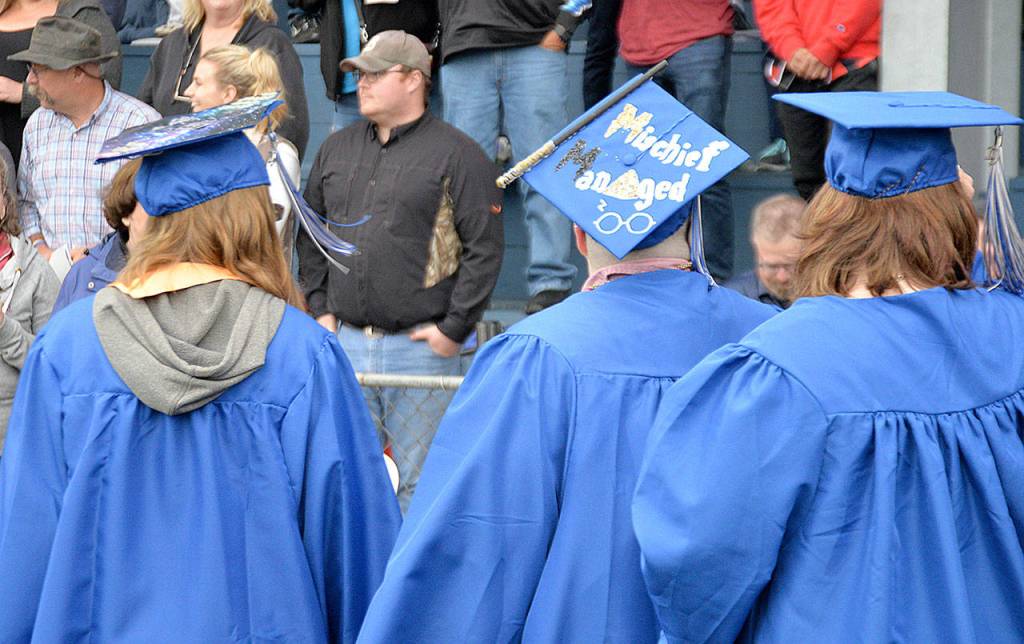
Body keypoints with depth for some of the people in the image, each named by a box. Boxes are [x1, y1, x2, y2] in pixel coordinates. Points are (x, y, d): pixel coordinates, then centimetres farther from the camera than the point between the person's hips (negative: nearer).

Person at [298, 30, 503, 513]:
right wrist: (320, 309, 11)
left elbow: (484, 248, -7)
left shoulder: (457, 155, -4)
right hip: (345, 342, 5)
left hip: (421, 347, -5)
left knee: (419, 485, 2)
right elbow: (310, 237, 21)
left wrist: (454, 329, -10)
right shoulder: (336, 149, 14)